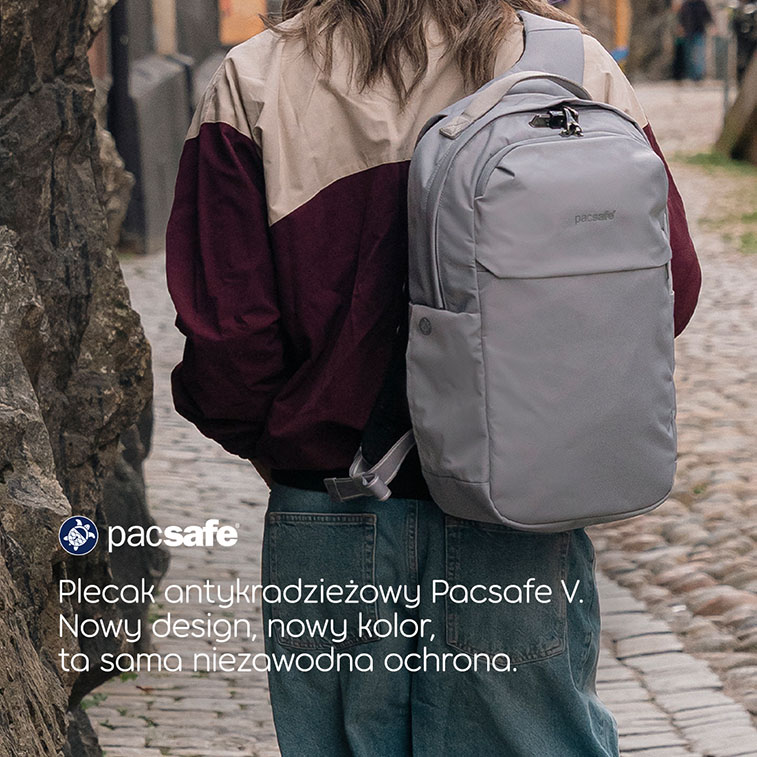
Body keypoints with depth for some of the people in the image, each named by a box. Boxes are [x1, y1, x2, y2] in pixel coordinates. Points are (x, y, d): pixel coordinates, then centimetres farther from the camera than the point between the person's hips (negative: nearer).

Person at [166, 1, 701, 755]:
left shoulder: (253, 81, -8)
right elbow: (666, 287, -3)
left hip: (331, 524, 0)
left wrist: (261, 438, 9)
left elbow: (223, 325, -10)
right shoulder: (579, 69, -6)